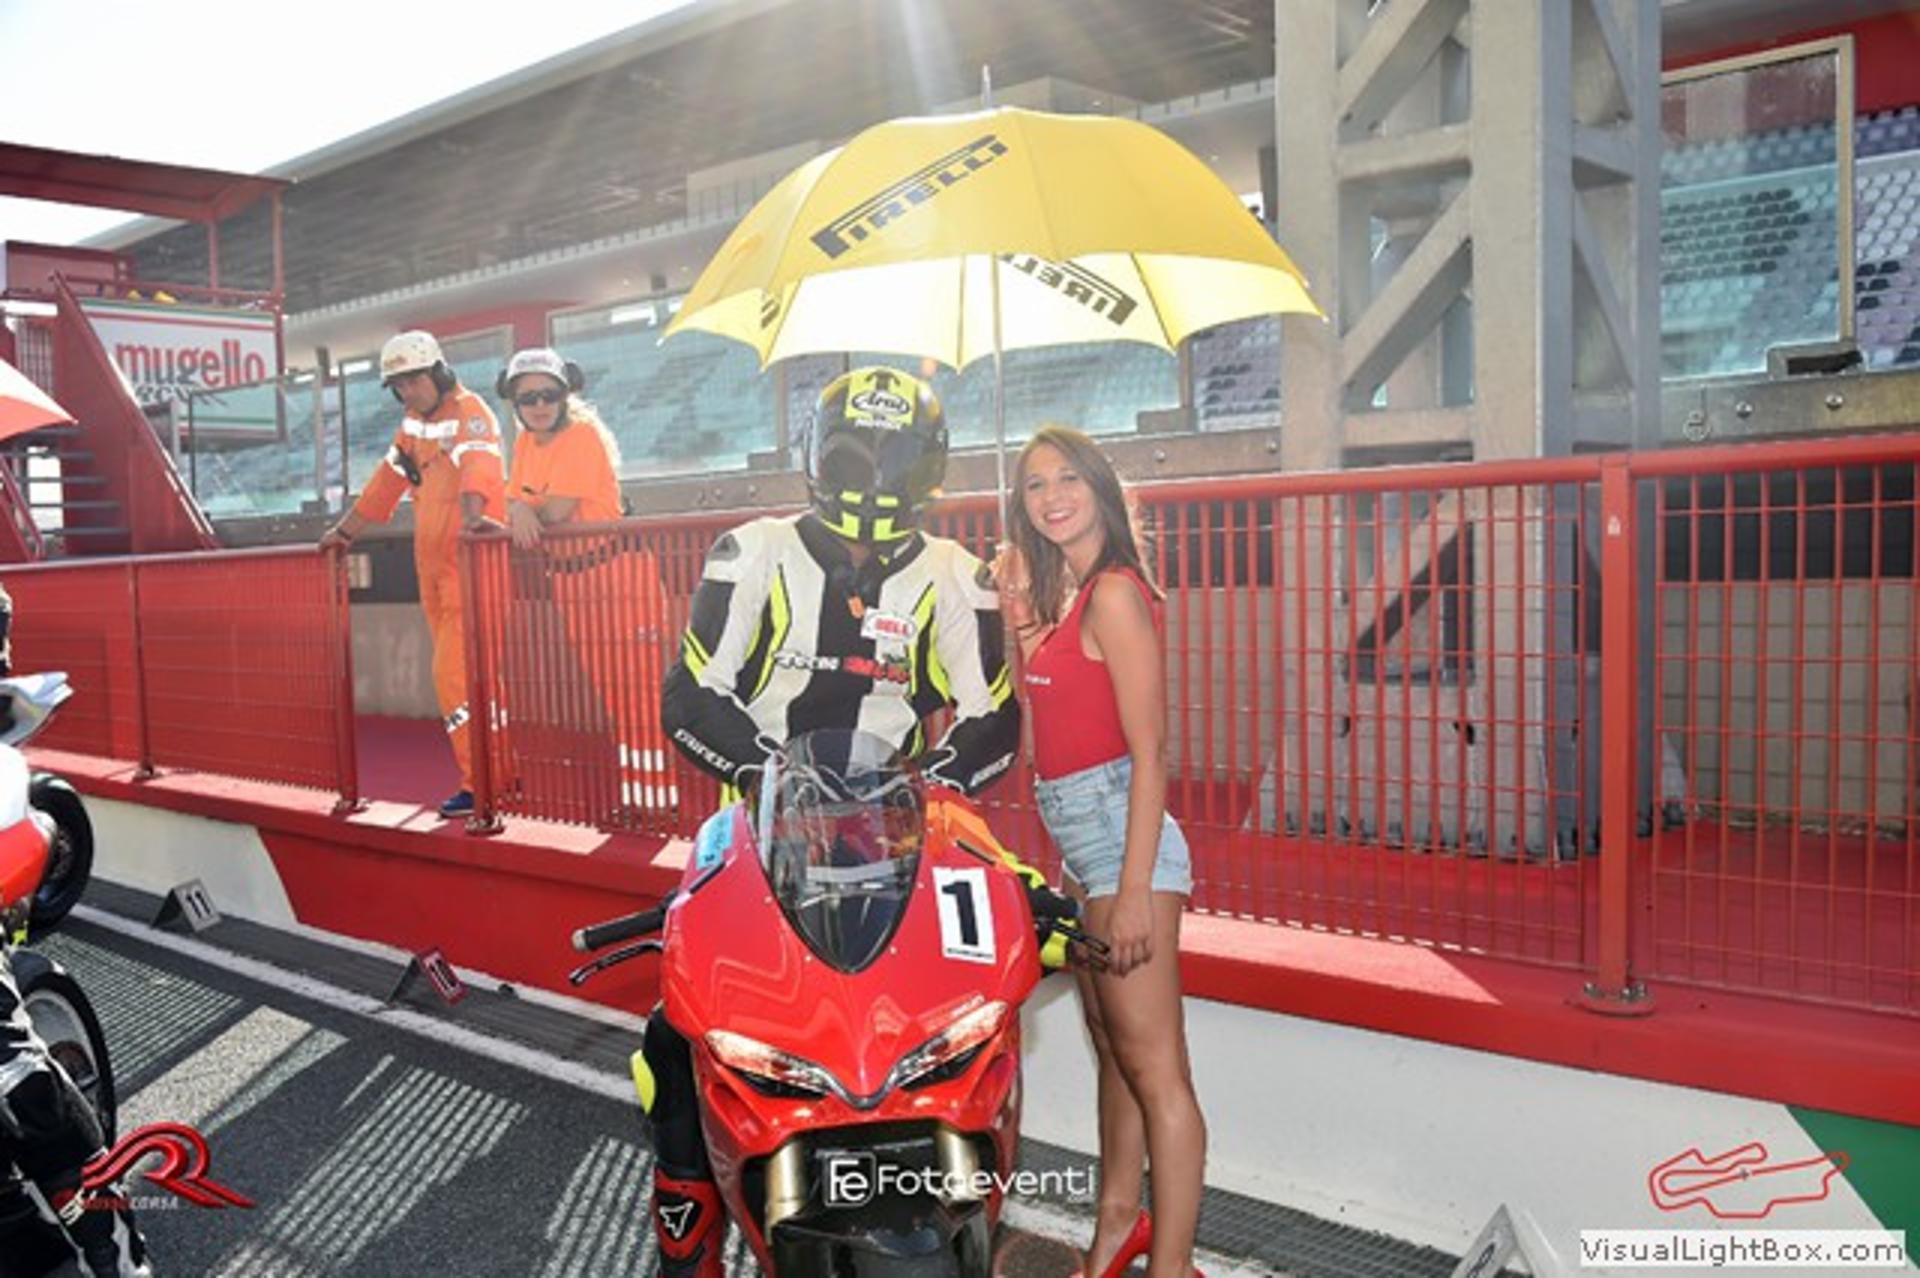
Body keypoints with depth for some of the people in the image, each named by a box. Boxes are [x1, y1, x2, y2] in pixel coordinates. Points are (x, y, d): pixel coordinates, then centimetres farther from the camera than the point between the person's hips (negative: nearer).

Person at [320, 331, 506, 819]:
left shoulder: (470, 413, -9)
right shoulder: (413, 424, 17)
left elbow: (477, 468, -28)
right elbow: (387, 481, 25)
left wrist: (472, 515, -46)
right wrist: (344, 530, 27)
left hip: (470, 564, -8)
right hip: (432, 567, 8)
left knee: (452, 673, -12)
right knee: (456, 672, 9)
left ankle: (481, 782, -6)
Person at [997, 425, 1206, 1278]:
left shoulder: (1113, 594, -14)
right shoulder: (1059, 591, 13)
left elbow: (1148, 751, -18)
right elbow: (1034, 703, 12)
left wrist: (1135, 889, -21)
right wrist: (1014, 605, 6)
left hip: (1118, 832, -10)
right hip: (1076, 838, 10)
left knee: (1153, 1067, -2)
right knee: (1113, 1050, 21)